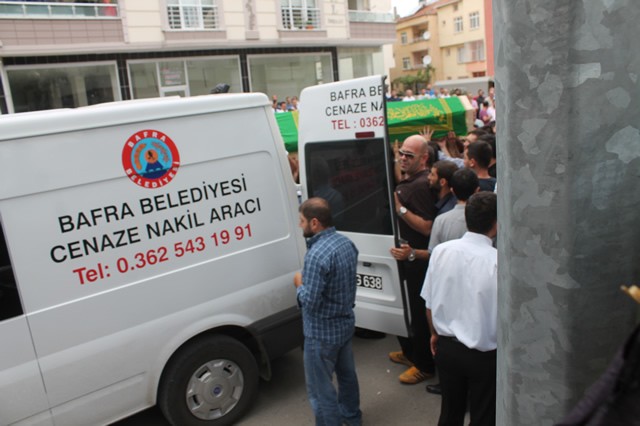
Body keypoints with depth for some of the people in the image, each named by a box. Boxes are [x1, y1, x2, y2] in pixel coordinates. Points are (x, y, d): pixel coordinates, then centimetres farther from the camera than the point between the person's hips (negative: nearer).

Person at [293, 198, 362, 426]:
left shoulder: (317, 254, -30)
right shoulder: (346, 242, -1)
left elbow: (310, 301, -28)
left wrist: (299, 284, -10)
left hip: (322, 332, -9)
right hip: (345, 322, 10)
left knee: (320, 388, 7)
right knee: (346, 373, 27)